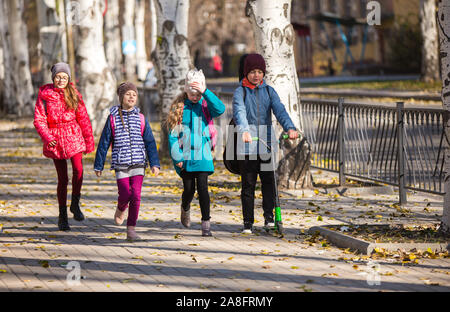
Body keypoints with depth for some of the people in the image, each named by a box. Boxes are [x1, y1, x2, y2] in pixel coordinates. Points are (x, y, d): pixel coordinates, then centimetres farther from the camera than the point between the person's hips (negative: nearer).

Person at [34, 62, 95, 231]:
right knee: (63, 178, 1)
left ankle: (75, 204, 0)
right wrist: (47, 138, -20)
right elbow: (39, 120, -4)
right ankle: (62, 216, 15)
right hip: (55, 139, -1)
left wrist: (89, 141, 8)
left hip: (74, 137, 1)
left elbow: (83, 118, 8)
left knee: (78, 169, -22)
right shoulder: (44, 95, -1)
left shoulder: (74, 94, 4)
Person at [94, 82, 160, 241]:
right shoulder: (113, 118, 3)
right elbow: (104, 143, 7)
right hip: (120, 164, -1)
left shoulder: (140, 119, 6)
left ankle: (131, 229, 2)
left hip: (138, 164, 1)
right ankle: (121, 209, 28)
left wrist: (154, 163, -2)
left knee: (136, 196, -6)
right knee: (125, 194, -8)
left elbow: (150, 142, 7)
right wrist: (98, 165, 9)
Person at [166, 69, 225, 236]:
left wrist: (205, 91, -24)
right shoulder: (179, 107, 3)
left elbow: (220, 109, -21)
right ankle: (185, 209, 39)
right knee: (189, 190, 6)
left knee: (202, 187, -10)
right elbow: (173, 133, 1)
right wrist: (176, 156, -7)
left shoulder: (206, 105, 2)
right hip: (185, 156, 1)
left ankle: (206, 224, -6)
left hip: (202, 155, -1)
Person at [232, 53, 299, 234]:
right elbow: (239, 112, -17)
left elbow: (279, 110, -6)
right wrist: (244, 130, -37)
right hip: (247, 145, -2)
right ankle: (248, 222, 7)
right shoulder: (240, 92, 1)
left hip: (266, 144, 2)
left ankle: (269, 215, -3)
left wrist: (290, 127, -26)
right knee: (248, 184, 2)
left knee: (268, 181, -7)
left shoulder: (269, 91, 9)